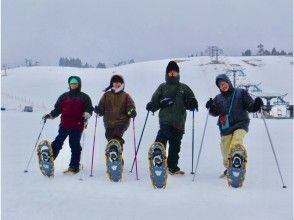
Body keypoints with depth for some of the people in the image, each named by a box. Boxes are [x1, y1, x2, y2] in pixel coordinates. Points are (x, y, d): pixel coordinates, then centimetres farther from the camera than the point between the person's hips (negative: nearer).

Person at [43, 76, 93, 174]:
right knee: (57, 143, -1)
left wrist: (86, 114, -17)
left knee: (75, 146, 1)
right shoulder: (64, 96, 15)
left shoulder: (84, 97, 7)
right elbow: (57, 109, 17)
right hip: (64, 125, 3)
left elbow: (89, 108, 3)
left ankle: (74, 167, 7)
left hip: (77, 126, -3)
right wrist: (50, 115, 3)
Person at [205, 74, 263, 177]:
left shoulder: (241, 93, 6)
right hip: (225, 128, 3)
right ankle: (229, 168, 24)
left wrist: (256, 105, -18)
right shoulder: (218, 98, 15)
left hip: (240, 124, -3)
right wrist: (211, 107, -12)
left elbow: (250, 107, 3)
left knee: (236, 143, -30)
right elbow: (215, 112, 9)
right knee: (226, 152, 4)